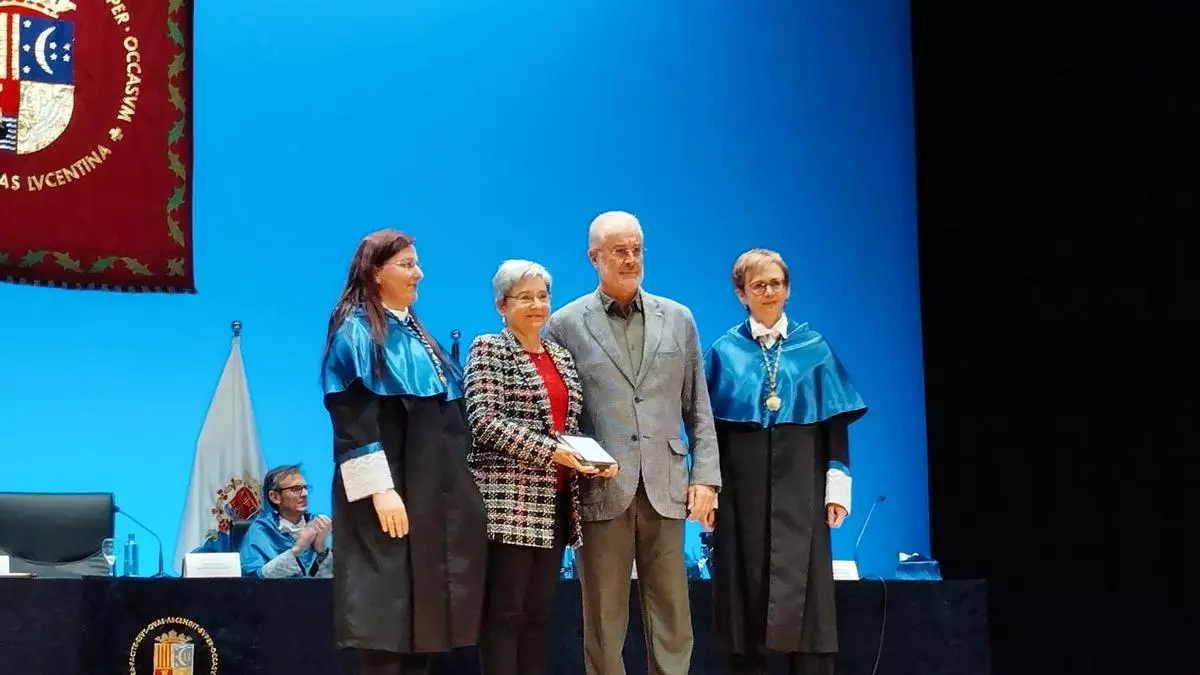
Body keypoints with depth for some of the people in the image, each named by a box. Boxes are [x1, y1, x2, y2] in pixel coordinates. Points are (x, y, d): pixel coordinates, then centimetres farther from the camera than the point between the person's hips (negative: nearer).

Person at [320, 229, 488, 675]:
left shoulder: (413, 331, 18)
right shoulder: (356, 331, -8)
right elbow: (352, 419, -16)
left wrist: (455, 483, 18)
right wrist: (381, 488, -23)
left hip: (431, 488, 8)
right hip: (389, 489, -8)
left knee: (421, 608, 8)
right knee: (386, 612, -8)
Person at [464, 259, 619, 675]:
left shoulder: (561, 356, 18)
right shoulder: (489, 349, -3)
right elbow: (484, 421, -14)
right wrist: (550, 451, -19)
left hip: (555, 500, 7)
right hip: (509, 500, -7)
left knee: (540, 613, 7)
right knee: (504, 611, -6)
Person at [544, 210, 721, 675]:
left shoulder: (677, 318, 11)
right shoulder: (566, 324, 3)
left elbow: (697, 407, 11)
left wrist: (705, 475, 3)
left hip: (665, 488, 2)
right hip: (600, 492, -2)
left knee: (672, 620, 4)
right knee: (604, 622, 4)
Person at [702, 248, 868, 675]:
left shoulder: (814, 347, 6)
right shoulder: (724, 351, 5)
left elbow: (835, 421, 5)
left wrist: (837, 483, -3)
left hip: (799, 484, 0)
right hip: (742, 484, 0)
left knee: (804, 590, -5)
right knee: (745, 588, 1)